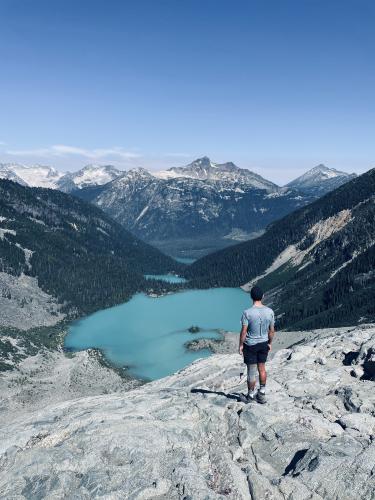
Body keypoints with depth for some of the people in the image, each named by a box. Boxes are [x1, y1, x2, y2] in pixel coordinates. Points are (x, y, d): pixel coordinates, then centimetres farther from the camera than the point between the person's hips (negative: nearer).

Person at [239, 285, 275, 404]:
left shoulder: (247, 313, -20)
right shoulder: (270, 312, -8)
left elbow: (243, 332, -16)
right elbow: (272, 331, 1)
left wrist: (241, 345, -3)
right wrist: (270, 343, 15)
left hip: (250, 345, -4)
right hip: (264, 344, 4)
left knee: (251, 371, 8)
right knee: (262, 368, 18)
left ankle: (251, 395, 22)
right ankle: (262, 394, 28)